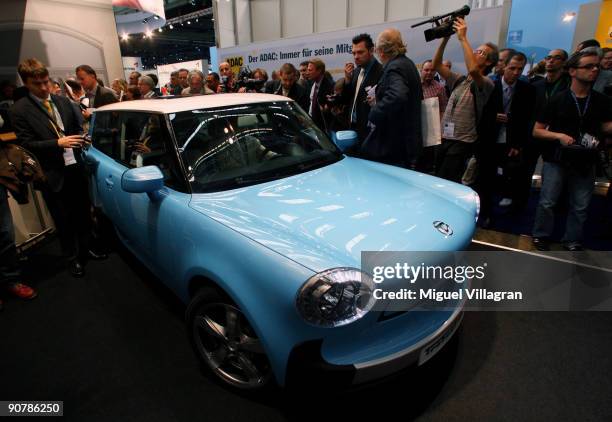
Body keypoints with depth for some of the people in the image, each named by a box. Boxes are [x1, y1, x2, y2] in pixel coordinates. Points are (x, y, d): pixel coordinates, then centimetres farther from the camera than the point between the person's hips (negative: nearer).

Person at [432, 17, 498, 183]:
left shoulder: (486, 83, -4)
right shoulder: (459, 81, 18)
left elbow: (473, 70, -26)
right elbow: (436, 65, 15)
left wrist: (463, 38, -17)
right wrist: (445, 38, 4)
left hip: (462, 144, -7)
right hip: (444, 140, 7)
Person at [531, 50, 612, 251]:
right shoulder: (558, 100, -4)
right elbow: (537, 131, -2)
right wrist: (559, 135, -18)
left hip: (585, 162, 3)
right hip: (557, 160, -3)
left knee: (580, 206, 9)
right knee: (547, 202, 4)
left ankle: (573, 241, 24)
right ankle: (541, 236, 20)